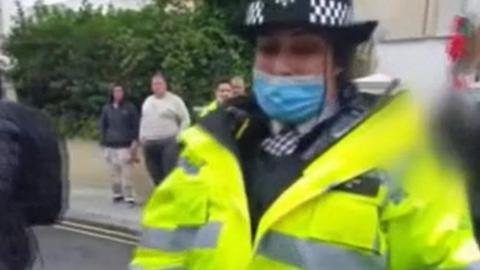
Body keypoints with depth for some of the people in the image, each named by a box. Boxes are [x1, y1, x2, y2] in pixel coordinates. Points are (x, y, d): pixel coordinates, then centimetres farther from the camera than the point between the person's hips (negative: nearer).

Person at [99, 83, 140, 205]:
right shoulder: (107, 108, 7)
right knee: (114, 172, 7)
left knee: (125, 172, -7)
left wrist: (135, 142, -6)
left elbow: (136, 125, 1)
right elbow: (103, 125, 13)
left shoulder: (130, 107, 0)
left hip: (125, 145, -3)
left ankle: (129, 197, -1)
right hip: (110, 145, 3)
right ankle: (117, 194, 19)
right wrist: (104, 141, 6)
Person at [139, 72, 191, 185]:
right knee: (156, 174, 10)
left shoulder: (175, 100, -1)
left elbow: (186, 120, -1)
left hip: (168, 142, -6)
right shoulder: (147, 101, 17)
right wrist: (142, 136, 10)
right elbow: (143, 120, 22)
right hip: (149, 143, 6)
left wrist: (178, 136, -9)